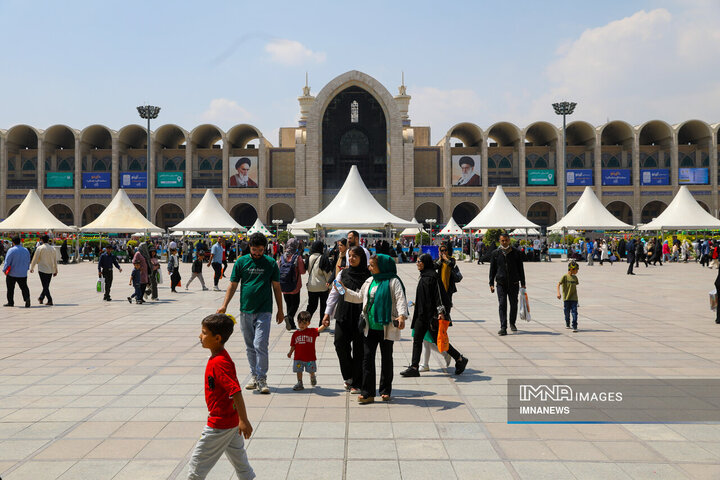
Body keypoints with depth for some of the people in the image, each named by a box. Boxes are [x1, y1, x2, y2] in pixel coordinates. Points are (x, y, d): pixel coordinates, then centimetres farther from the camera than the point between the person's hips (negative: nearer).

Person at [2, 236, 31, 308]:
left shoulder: (11, 250, -11)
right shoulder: (26, 250, 6)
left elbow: (7, 262, -11)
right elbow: (28, 262, 13)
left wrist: (4, 270, 0)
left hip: (12, 273, -4)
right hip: (23, 274, 4)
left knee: (10, 288, 9)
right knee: (24, 287, 4)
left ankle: (10, 302, 16)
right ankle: (27, 298, -19)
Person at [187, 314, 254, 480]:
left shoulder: (219, 363, -25)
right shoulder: (220, 357, 4)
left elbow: (236, 391, -29)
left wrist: (243, 420, -29)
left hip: (220, 424, -10)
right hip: (230, 420, 10)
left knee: (197, 463, 5)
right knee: (239, 460, 19)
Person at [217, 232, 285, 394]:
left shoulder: (271, 263, 2)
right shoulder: (241, 262, 4)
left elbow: (276, 287, 8)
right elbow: (233, 285, 7)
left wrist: (280, 310, 8)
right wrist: (224, 305, -2)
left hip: (264, 311, -2)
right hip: (245, 310, 3)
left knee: (260, 345, -11)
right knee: (250, 346, 11)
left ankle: (262, 379, -2)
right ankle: (254, 375, 24)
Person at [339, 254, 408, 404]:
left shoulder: (393, 281, -8)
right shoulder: (369, 281, 12)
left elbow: (401, 299, -18)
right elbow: (359, 297, 22)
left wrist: (402, 315, -33)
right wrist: (343, 290, 15)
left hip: (387, 328, -5)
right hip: (370, 328, 5)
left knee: (386, 358, 9)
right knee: (367, 357, -1)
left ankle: (385, 391, 21)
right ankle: (367, 393, 1)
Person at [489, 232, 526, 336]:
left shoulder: (516, 252, 4)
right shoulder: (496, 253, 5)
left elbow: (521, 268, 8)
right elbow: (492, 269, 9)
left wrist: (523, 283, 5)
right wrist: (491, 283, 3)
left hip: (513, 283, 1)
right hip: (501, 284, -1)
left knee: (514, 304, 10)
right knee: (502, 305, -8)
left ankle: (512, 323, 32)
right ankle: (503, 328, -9)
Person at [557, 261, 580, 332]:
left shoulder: (575, 277, 8)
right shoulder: (565, 276, -6)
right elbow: (558, 284, -11)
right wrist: (558, 293, -24)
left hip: (574, 299, 3)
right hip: (566, 298, -3)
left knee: (574, 313, -8)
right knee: (567, 313, 9)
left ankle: (575, 327, -9)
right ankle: (567, 324, 31)